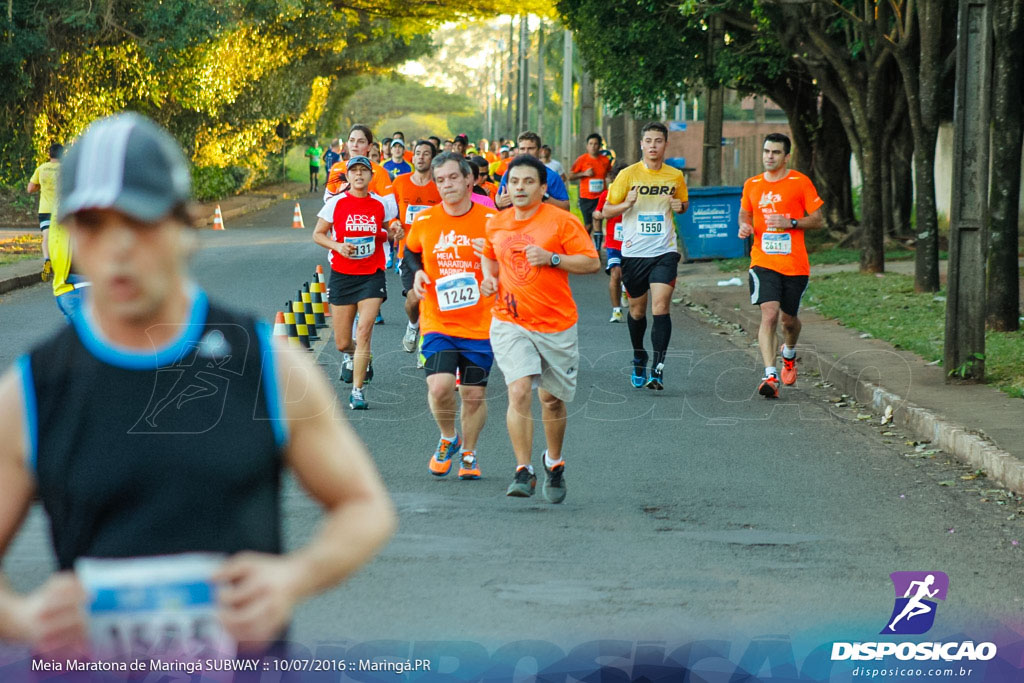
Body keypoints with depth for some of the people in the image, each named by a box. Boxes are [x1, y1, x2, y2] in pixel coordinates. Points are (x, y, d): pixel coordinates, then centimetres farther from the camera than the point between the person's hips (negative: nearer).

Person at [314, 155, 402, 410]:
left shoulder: (381, 204, 4)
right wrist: (337, 245, -14)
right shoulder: (336, 203, -1)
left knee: (364, 330, -18)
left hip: (372, 276, 0)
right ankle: (350, 357, 42)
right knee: (342, 343, 4)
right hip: (342, 275, 0)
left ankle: (358, 390, -12)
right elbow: (317, 234, 4)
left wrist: (394, 233, -4)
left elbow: (386, 232, 19)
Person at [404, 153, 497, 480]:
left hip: (480, 325, 0)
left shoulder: (491, 220, -4)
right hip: (438, 323, 0)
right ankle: (448, 439, 13)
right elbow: (411, 252, 20)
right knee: (439, 386, -16)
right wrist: (416, 273, 1)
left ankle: (468, 454, 27)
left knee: (474, 393, 5)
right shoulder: (424, 222, 0)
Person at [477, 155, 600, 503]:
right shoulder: (497, 224, 7)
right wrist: (489, 277, 6)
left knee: (552, 399, 9)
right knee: (519, 391, -17)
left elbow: (592, 262, -8)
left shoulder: (561, 221, -6)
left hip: (556, 324, -1)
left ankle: (554, 463, 35)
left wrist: (552, 258, -20)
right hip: (510, 322, 1)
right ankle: (523, 471, -14)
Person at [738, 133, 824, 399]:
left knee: (789, 319, 11)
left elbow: (818, 220, 1)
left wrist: (791, 223, -15)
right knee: (769, 314, -18)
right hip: (764, 262, 1)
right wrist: (744, 226, 0)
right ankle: (770, 375, -23)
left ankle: (789, 354, 46)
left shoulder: (800, 182, -1)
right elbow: (745, 213, 23)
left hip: (795, 264, -1)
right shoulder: (752, 185, 8)